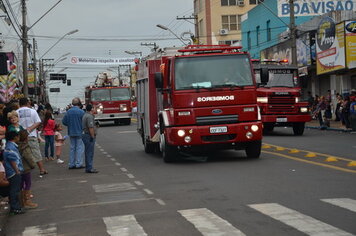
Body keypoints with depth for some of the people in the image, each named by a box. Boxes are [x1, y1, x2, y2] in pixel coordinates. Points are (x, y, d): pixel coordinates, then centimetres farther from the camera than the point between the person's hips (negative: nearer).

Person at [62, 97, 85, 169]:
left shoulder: (68, 112, 1)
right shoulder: (81, 112, -13)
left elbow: (64, 121, 4)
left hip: (71, 133, 5)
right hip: (79, 132, -5)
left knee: (72, 148, 12)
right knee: (79, 148, 2)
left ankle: (71, 164, 13)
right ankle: (78, 164, 0)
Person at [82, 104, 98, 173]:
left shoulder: (85, 115, 17)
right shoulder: (89, 116, -16)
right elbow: (90, 127, -22)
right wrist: (92, 136, -20)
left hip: (85, 135, 11)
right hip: (89, 136, -11)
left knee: (88, 153, 13)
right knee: (90, 153, -8)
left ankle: (88, 168, 18)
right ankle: (89, 168, -7)